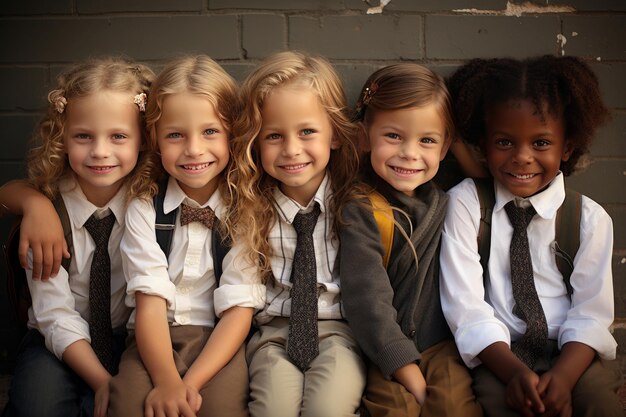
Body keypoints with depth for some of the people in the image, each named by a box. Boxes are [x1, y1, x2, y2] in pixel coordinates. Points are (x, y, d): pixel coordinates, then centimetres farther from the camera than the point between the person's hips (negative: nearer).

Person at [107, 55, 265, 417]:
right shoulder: (144, 208, 2)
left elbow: (239, 309, -6)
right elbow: (150, 302, -7)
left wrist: (189, 384, -19)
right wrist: (167, 382, -23)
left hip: (220, 340, -1)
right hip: (156, 339, 1)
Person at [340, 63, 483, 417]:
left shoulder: (447, 205, 6)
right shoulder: (360, 211, -5)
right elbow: (367, 299, -11)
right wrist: (412, 377, -14)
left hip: (444, 344, 2)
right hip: (386, 356, -2)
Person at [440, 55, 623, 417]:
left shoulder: (590, 218, 3)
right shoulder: (464, 204, -2)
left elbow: (590, 312, -2)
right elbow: (465, 304, -9)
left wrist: (563, 376, -20)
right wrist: (514, 371, -22)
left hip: (569, 352, 2)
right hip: (498, 353, -1)